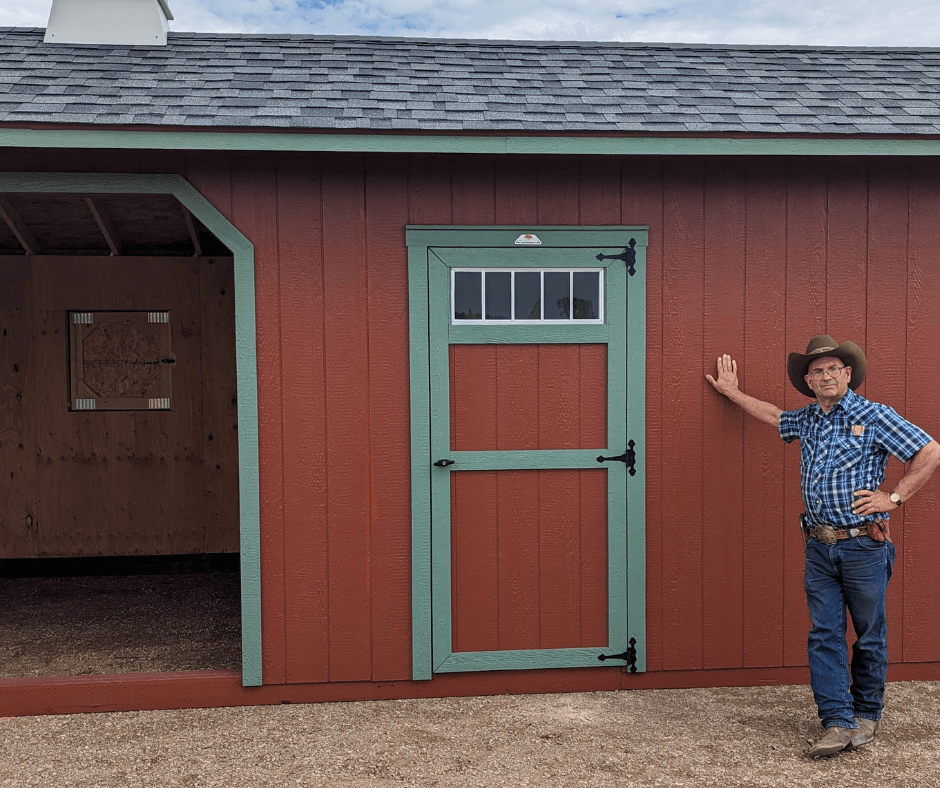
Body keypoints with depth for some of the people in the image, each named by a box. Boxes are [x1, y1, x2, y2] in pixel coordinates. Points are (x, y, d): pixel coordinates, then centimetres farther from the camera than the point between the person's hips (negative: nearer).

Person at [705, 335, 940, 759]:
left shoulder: (873, 416, -5)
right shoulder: (806, 421, 12)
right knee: (824, 635, 0)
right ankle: (838, 723, 3)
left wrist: (894, 497, -7)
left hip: (864, 546, -4)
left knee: (869, 636, 7)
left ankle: (867, 714, 23)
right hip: (819, 548, 5)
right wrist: (732, 392, 40)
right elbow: (774, 415, 33)